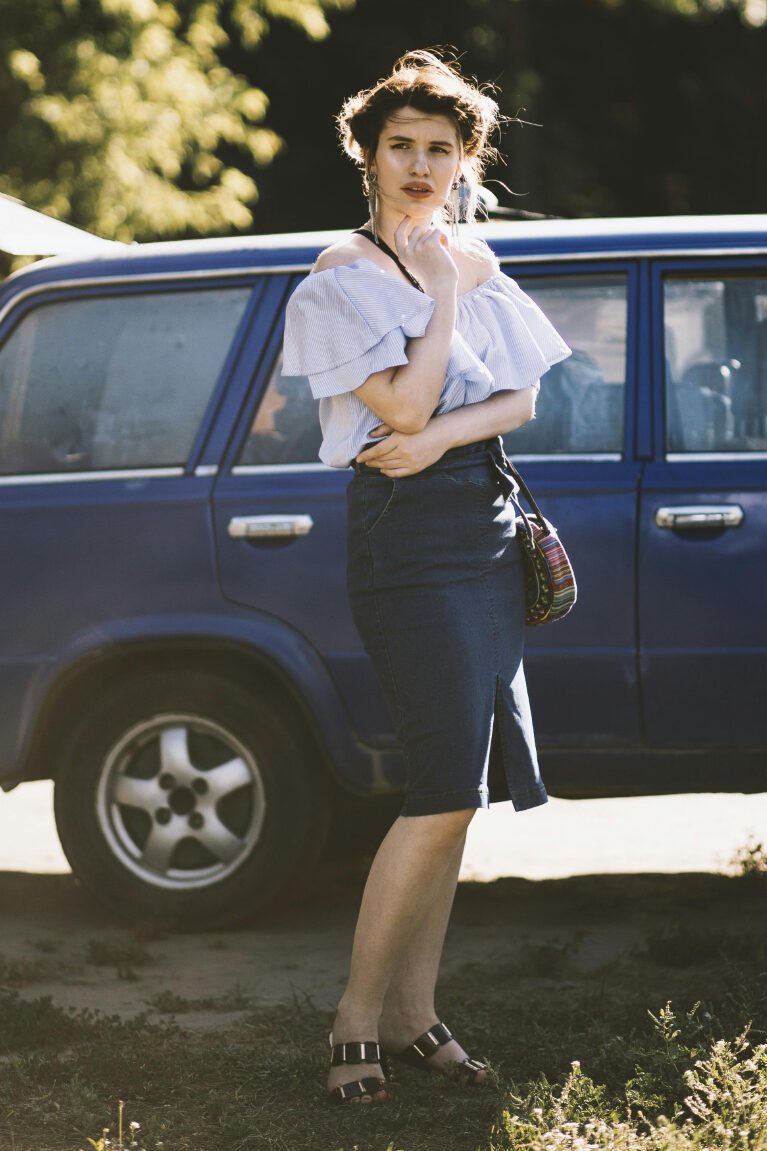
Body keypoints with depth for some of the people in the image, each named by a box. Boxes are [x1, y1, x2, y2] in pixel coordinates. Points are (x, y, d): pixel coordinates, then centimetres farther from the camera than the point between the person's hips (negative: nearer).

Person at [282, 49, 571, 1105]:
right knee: (448, 790, -14)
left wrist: (441, 438, -11)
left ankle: (414, 1012, 10)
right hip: (408, 541, -7)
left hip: (489, 529, 7)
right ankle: (359, 1011, -4)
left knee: (455, 792, 5)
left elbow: (520, 400, 7)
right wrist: (441, 296, -8)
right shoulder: (343, 278, -4)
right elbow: (405, 404, -14)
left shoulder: (477, 264, 15)